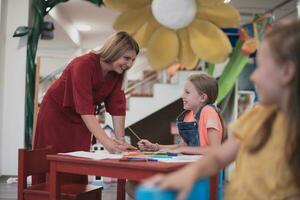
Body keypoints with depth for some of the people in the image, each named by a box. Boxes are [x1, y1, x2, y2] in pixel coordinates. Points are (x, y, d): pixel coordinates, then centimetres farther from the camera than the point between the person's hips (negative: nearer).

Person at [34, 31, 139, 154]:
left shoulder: (117, 72, -11)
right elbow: (84, 107, -38)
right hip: (56, 114, -5)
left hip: (81, 119, 5)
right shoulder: (84, 64, -30)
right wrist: (106, 142, -45)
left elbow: (117, 107, -10)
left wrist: (120, 141, -18)